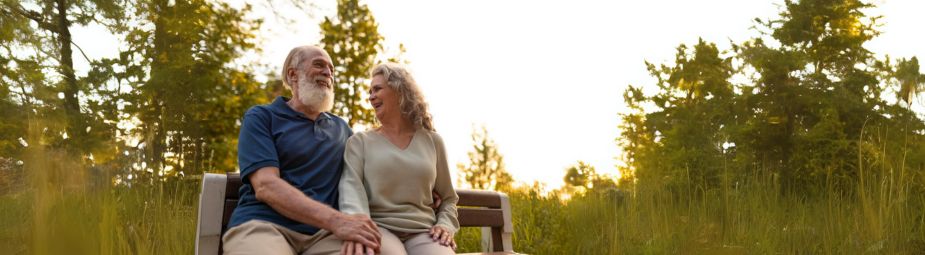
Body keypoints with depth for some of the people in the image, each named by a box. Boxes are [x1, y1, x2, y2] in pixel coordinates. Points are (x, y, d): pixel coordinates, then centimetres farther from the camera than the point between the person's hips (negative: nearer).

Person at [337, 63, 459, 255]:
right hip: (379, 228, -2)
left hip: (423, 231, 2)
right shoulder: (360, 141, 12)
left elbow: (448, 198, 24)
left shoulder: (432, 141, 18)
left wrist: (446, 225, 1)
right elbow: (351, 185, -7)